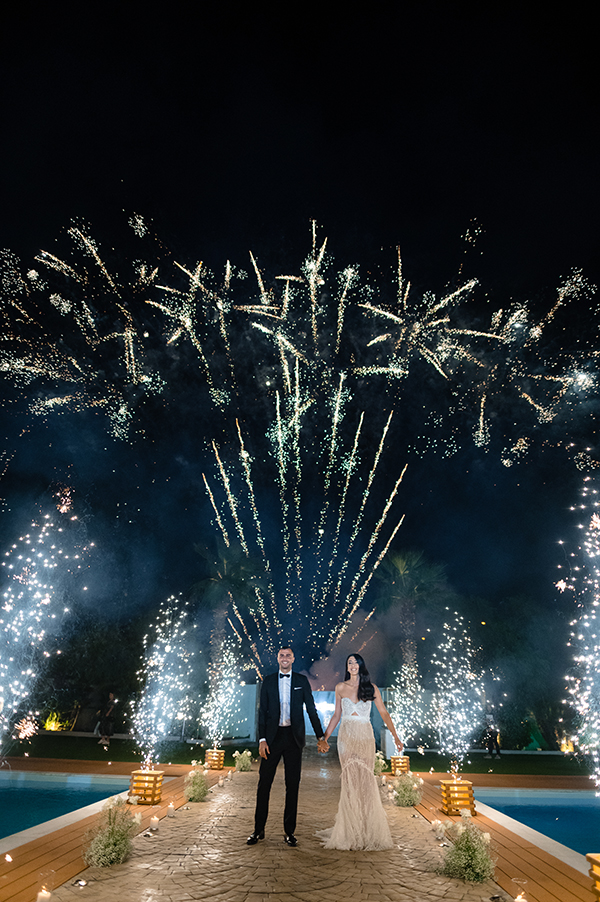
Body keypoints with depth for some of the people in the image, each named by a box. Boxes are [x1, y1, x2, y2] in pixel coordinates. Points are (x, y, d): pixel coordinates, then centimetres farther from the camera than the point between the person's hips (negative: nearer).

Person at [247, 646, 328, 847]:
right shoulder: (268, 681, 5)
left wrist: (320, 737, 1)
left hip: (294, 737, 0)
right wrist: (262, 739, -5)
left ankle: (289, 831, 19)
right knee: (264, 783, 3)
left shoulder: (302, 681, 4)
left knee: (293, 785, 6)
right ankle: (259, 830, 17)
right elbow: (262, 712, 3)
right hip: (273, 736, 0)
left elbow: (311, 710, 5)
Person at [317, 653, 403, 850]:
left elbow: (383, 713, 3)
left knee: (366, 781, -4)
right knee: (350, 781, 1)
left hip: (365, 737, -1)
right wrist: (325, 737, 9)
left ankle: (369, 832, 9)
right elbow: (337, 715, 12)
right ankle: (350, 831, 12)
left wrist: (395, 736, -2)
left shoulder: (371, 688, 1)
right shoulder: (340, 688, 4)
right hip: (346, 737, 1)